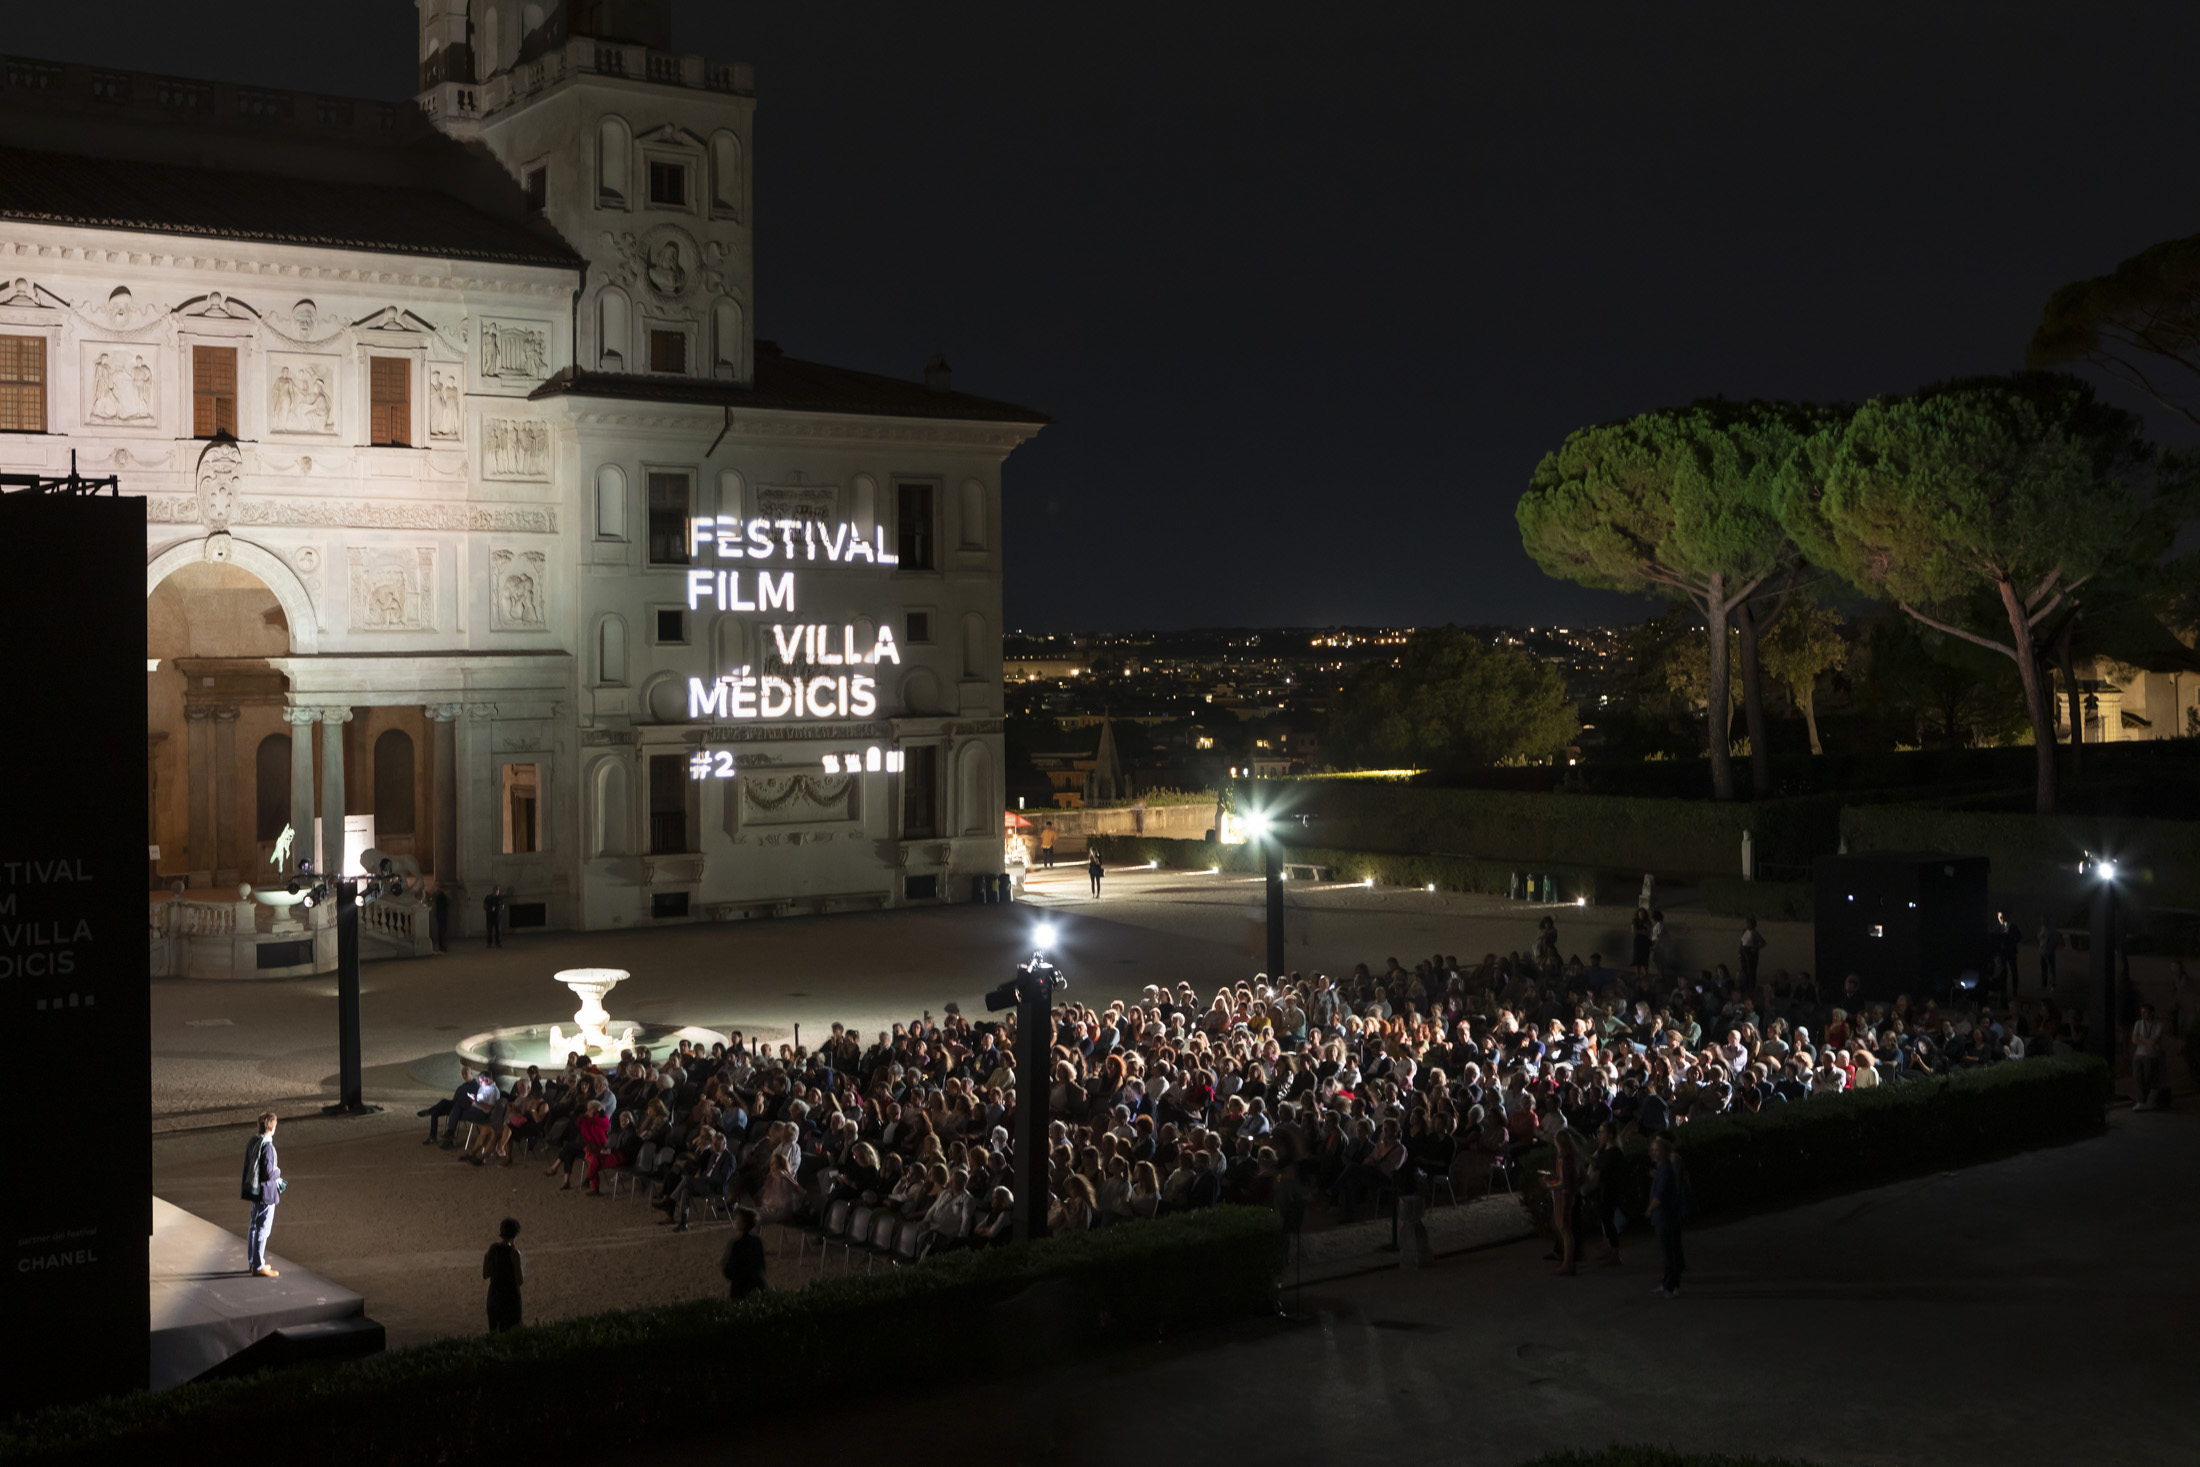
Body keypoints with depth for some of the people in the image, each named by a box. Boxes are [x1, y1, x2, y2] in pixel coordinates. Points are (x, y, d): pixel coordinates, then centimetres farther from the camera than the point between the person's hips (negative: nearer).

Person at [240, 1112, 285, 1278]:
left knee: (254, 1227, 19)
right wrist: (278, 1171, -4)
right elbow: (268, 1173, -24)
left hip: (253, 1190, 9)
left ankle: (252, 1263, 29)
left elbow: (247, 1167, 11)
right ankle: (259, 1266, 4)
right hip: (266, 1193, -9)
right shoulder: (267, 1146, -23)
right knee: (263, 1229, -1)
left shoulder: (251, 1143, 4)